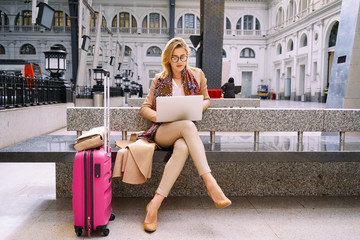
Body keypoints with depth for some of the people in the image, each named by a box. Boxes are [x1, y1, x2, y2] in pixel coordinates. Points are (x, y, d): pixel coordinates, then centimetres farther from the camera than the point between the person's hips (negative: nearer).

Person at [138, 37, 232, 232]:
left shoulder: (197, 75, 14)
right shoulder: (159, 80, 12)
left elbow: (206, 99, 22)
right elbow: (144, 108, 11)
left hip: (185, 132, 1)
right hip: (162, 132, -1)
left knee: (182, 148, -38)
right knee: (188, 126, -37)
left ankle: (155, 204, -37)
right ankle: (210, 183, -41)